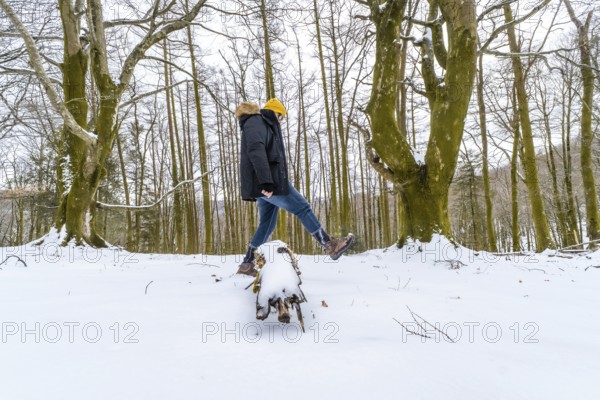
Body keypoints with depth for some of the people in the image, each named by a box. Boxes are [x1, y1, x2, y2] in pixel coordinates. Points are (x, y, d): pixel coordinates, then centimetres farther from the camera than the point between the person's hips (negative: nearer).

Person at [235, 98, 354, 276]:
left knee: (267, 225, 10)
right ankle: (330, 246, -1)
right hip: (267, 182, -10)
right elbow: (256, 150, -22)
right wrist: (266, 181, -31)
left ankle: (247, 264, 14)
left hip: (268, 182, 10)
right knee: (302, 208, -7)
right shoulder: (256, 122, -5)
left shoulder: (265, 126, 29)